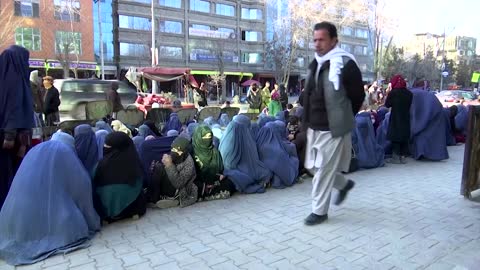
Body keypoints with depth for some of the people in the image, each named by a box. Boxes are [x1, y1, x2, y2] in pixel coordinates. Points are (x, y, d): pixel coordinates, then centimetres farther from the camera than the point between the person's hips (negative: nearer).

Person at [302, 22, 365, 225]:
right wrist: (308, 121, 11)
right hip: (314, 127, 8)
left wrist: (343, 120, 1)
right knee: (312, 166, 16)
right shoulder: (315, 64, 9)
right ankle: (344, 184, 40)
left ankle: (319, 211, 18)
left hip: (333, 129, -8)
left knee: (324, 170, 1)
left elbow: (358, 96, -8)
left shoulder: (345, 65, -14)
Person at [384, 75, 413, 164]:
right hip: (406, 118, 5)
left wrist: (389, 95, 7)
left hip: (396, 119, -5)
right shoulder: (409, 93, 3)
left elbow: (387, 104, -3)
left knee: (395, 137, 2)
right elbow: (409, 105, 12)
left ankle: (396, 157, 4)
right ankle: (403, 157, 14)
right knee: (404, 137, 10)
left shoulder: (393, 93, -13)